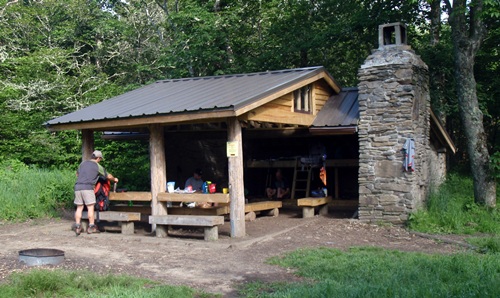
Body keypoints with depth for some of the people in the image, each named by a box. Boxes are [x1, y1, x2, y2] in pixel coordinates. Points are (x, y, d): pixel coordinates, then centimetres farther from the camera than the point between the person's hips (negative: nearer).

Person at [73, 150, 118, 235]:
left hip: (78, 187, 5)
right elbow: (108, 176, 14)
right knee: (90, 207, 1)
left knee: (79, 208, 8)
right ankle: (91, 227, 2)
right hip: (88, 187, -5)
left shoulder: (83, 163, 17)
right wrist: (114, 179, 34)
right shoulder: (98, 166, 4)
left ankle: (77, 227, 7)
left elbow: (77, 174, 33)